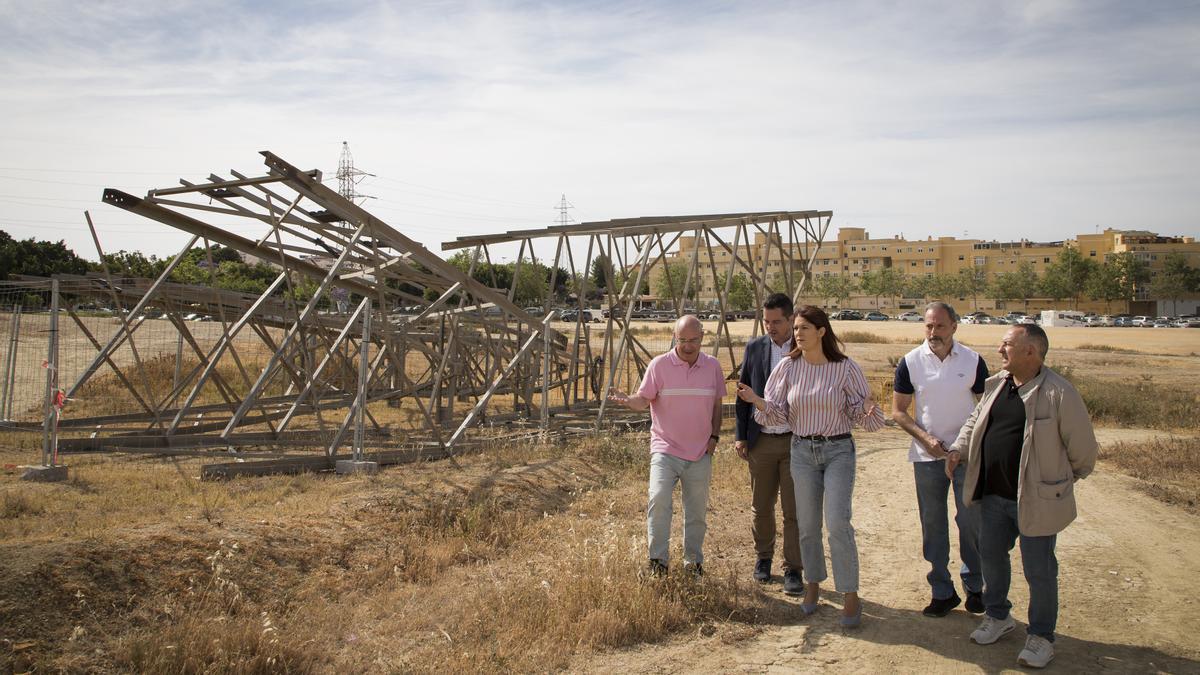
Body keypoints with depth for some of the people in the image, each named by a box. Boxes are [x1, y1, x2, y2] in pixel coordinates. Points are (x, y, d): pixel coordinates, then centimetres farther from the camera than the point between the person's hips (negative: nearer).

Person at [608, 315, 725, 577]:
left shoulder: (712, 366, 5)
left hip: (700, 453, 3)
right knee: (658, 498, -20)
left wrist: (714, 436, 5)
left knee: (697, 510, 11)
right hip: (666, 449, -3)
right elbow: (644, 399, -8)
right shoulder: (659, 364, -5)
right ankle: (657, 561, -10)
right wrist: (626, 400, -29)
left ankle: (693, 561, 26)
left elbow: (716, 404, 14)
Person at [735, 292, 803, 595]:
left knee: (794, 510, 1)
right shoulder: (754, 348, 5)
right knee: (761, 507, 11)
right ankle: (763, 557, 31)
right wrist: (740, 436, 4)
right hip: (762, 441, 2)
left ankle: (793, 570, 11)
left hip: (797, 441, -2)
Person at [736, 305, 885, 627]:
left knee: (838, 523, -10)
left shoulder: (845, 368, -8)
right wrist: (756, 400, -20)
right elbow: (777, 413, -1)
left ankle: (851, 596, 2)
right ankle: (812, 585, 29)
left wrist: (868, 410, -25)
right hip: (802, 451, 3)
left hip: (838, 450, -3)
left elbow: (859, 412, -2)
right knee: (807, 525, 10)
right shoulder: (788, 367, -1)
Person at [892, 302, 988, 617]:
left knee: (971, 521, 4)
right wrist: (925, 438, -13)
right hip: (927, 457, 1)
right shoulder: (910, 362, -4)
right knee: (932, 525, 8)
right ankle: (942, 591, 20)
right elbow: (898, 411, 1)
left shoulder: (973, 361, -3)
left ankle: (974, 586, 23)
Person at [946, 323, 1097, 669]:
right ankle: (997, 616, 40)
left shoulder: (1059, 393, -18)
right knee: (991, 555, 19)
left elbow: (1083, 446, -8)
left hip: (1037, 499, -7)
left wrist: (1067, 479, 5)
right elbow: (975, 421, 19)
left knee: (1039, 569, 6)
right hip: (994, 495, 7)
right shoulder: (996, 384, 4)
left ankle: (1041, 636, 24)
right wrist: (958, 449, 2)